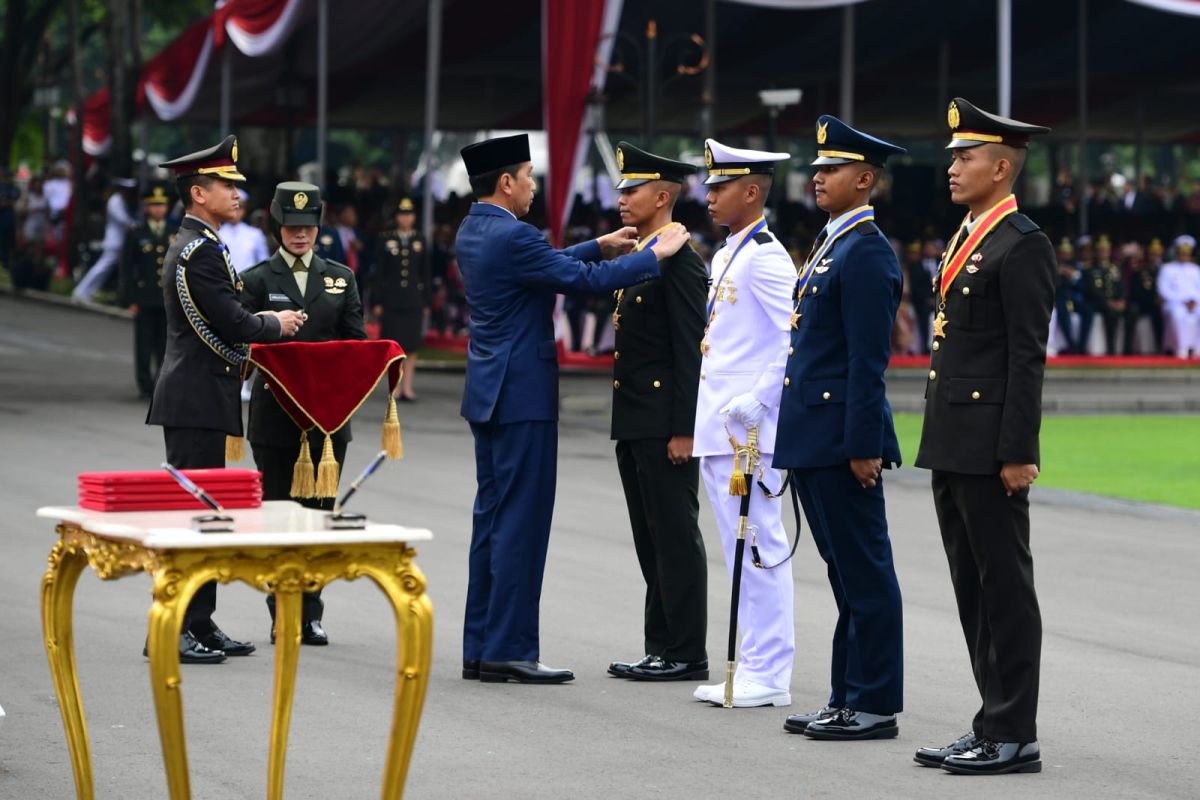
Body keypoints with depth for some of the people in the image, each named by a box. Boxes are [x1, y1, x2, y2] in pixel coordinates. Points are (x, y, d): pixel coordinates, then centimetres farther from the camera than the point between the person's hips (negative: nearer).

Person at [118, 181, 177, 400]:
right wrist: (130, 300, -5)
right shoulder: (135, 235, 4)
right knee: (144, 345, 0)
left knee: (166, 345, 2)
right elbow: (126, 269, 2)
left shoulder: (177, 234, 10)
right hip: (144, 298, -2)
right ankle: (146, 388, 6)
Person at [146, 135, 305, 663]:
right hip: (196, 401, -11)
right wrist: (276, 326, -3)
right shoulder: (198, 253, -16)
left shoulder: (197, 247, 17)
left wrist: (263, 326, 10)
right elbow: (233, 325, -20)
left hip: (199, 400, 11)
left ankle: (199, 624, 18)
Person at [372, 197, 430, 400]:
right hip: (391, 299, -2)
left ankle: (407, 386, 5)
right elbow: (378, 273, 1)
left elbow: (425, 273, 9)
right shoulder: (385, 241, 2)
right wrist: (376, 302, -4)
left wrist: (427, 302, 5)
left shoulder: (420, 241, 8)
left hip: (413, 300, 2)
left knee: (412, 345, 1)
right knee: (394, 344, -1)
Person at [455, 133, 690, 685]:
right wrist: (655, 255, -6)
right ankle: (509, 649, -4)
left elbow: (548, 266, 23)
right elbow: (587, 281, -17)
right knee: (521, 520, -6)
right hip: (522, 395, -10)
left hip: (490, 392, 10)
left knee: (493, 516, 12)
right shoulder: (511, 236, -18)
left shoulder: (473, 231, 11)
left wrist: (600, 245, 21)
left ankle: (481, 647, 14)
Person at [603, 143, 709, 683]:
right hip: (634, 425, 10)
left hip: (665, 426, -10)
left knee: (675, 537, -4)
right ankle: (661, 648, 17)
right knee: (651, 539, 12)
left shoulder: (679, 261, -13)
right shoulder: (636, 258, 17)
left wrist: (683, 430, -20)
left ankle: (686, 654, 0)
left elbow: (692, 351, -17)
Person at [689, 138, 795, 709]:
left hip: (747, 428, -10)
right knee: (741, 552, 12)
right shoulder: (724, 258, 18)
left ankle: (768, 676, -3)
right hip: (718, 427, 10)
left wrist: (758, 401, -22)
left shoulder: (765, 257, -12)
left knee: (758, 549, -6)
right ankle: (754, 667, 17)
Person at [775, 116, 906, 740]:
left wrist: (863, 446, -21)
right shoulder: (829, 245, 18)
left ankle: (875, 706, 0)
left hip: (843, 441, -10)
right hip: (814, 441, 10)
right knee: (845, 572, 13)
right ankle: (847, 700, 18)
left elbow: (868, 359, -18)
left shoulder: (866, 252, -13)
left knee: (865, 573, -4)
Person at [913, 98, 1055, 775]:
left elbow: (1028, 356, -16)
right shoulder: (968, 239, 17)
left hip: (991, 451, -10)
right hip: (953, 448, 10)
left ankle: (1014, 737, 1)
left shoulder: (1023, 246, -12)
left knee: (1006, 588, -4)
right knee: (974, 591, 12)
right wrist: (942, 441, 19)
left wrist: (1017, 453, -19)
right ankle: (994, 726, 18)